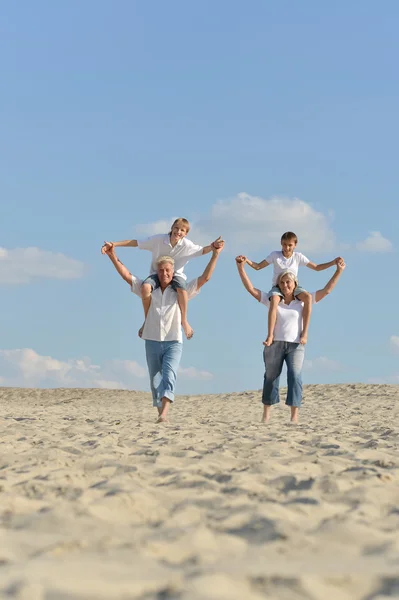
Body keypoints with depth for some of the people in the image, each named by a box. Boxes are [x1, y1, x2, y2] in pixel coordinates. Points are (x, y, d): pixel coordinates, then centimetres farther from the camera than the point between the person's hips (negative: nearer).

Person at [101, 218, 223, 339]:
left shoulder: (187, 245, -11)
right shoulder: (158, 240, -15)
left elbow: (202, 251, 4)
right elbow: (135, 242, -12)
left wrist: (213, 246, -18)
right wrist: (113, 244, -16)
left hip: (176, 274, 0)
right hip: (157, 273, 0)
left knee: (181, 288, -37)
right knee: (146, 287, -35)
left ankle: (184, 320, -12)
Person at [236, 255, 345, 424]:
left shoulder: (303, 301, 7)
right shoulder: (272, 300, 8)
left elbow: (326, 290, 4)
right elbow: (251, 289, 3)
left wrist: (339, 271, -4)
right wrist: (241, 267, -6)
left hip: (296, 346, -1)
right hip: (274, 345, 1)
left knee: (295, 377, -18)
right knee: (271, 378, 10)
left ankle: (294, 417, -22)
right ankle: (266, 415, 24)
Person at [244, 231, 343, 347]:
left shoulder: (298, 257, 4)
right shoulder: (275, 255, 1)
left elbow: (316, 267, 9)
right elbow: (258, 266, 4)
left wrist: (333, 262, -2)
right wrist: (246, 261, -14)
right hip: (277, 287, -2)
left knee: (308, 297, -32)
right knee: (274, 300, -39)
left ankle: (305, 332, -30)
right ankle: (270, 335, -42)